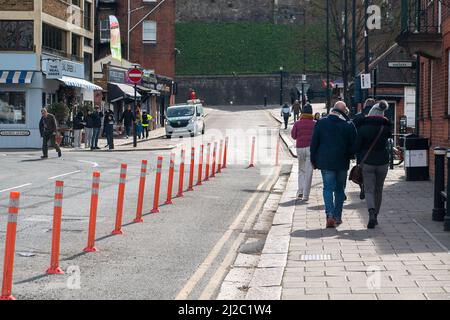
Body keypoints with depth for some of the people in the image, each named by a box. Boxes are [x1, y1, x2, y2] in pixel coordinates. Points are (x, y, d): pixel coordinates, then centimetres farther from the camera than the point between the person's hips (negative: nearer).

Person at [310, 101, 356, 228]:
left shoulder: (321, 123, -1)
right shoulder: (348, 126, -3)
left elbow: (314, 143, 1)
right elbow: (353, 146, -1)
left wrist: (313, 160, 8)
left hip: (325, 162, 0)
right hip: (342, 163, 0)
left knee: (328, 188, 1)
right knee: (340, 189, 13)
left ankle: (330, 215, -17)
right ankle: (337, 217, 17)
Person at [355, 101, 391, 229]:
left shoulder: (363, 127, -8)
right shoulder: (385, 126, -2)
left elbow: (357, 146, -5)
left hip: (367, 162, -2)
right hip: (383, 162, 2)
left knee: (369, 190, -1)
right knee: (378, 190, 15)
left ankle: (372, 214, -24)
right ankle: (376, 216, 23)